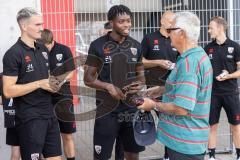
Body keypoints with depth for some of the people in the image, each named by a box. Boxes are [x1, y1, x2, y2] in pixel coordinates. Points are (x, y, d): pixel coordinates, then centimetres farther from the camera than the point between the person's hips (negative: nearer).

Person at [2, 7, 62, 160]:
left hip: (49, 114, 7)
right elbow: (8, 91, -17)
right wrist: (39, 84, -18)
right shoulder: (13, 54, -12)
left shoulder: (43, 49, 11)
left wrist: (53, 84, 2)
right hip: (30, 118, -7)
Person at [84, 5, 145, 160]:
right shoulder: (98, 45, -7)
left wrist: (140, 85, -8)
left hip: (132, 109, 4)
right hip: (107, 110, -4)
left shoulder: (136, 46, 5)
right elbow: (88, 78, -5)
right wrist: (108, 87, -21)